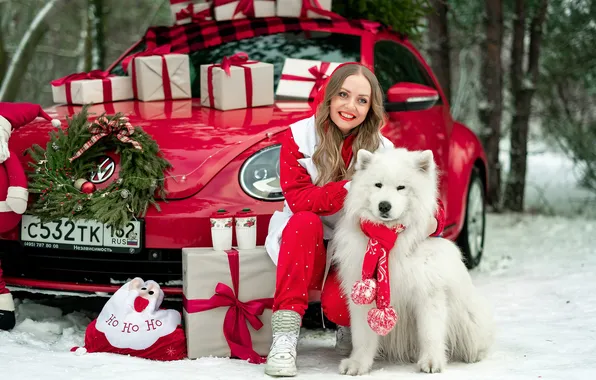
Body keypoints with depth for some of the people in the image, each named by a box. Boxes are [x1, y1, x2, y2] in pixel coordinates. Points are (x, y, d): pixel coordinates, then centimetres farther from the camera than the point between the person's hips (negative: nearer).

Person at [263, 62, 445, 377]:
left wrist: (432, 221, -30)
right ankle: (285, 338, -30)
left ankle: (351, 331, 11)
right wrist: (350, 188, -33)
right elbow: (297, 199, -18)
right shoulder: (299, 136, -7)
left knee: (340, 304, -31)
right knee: (304, 221, -33)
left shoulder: (381, 150, -5)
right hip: (306, 251, 0)